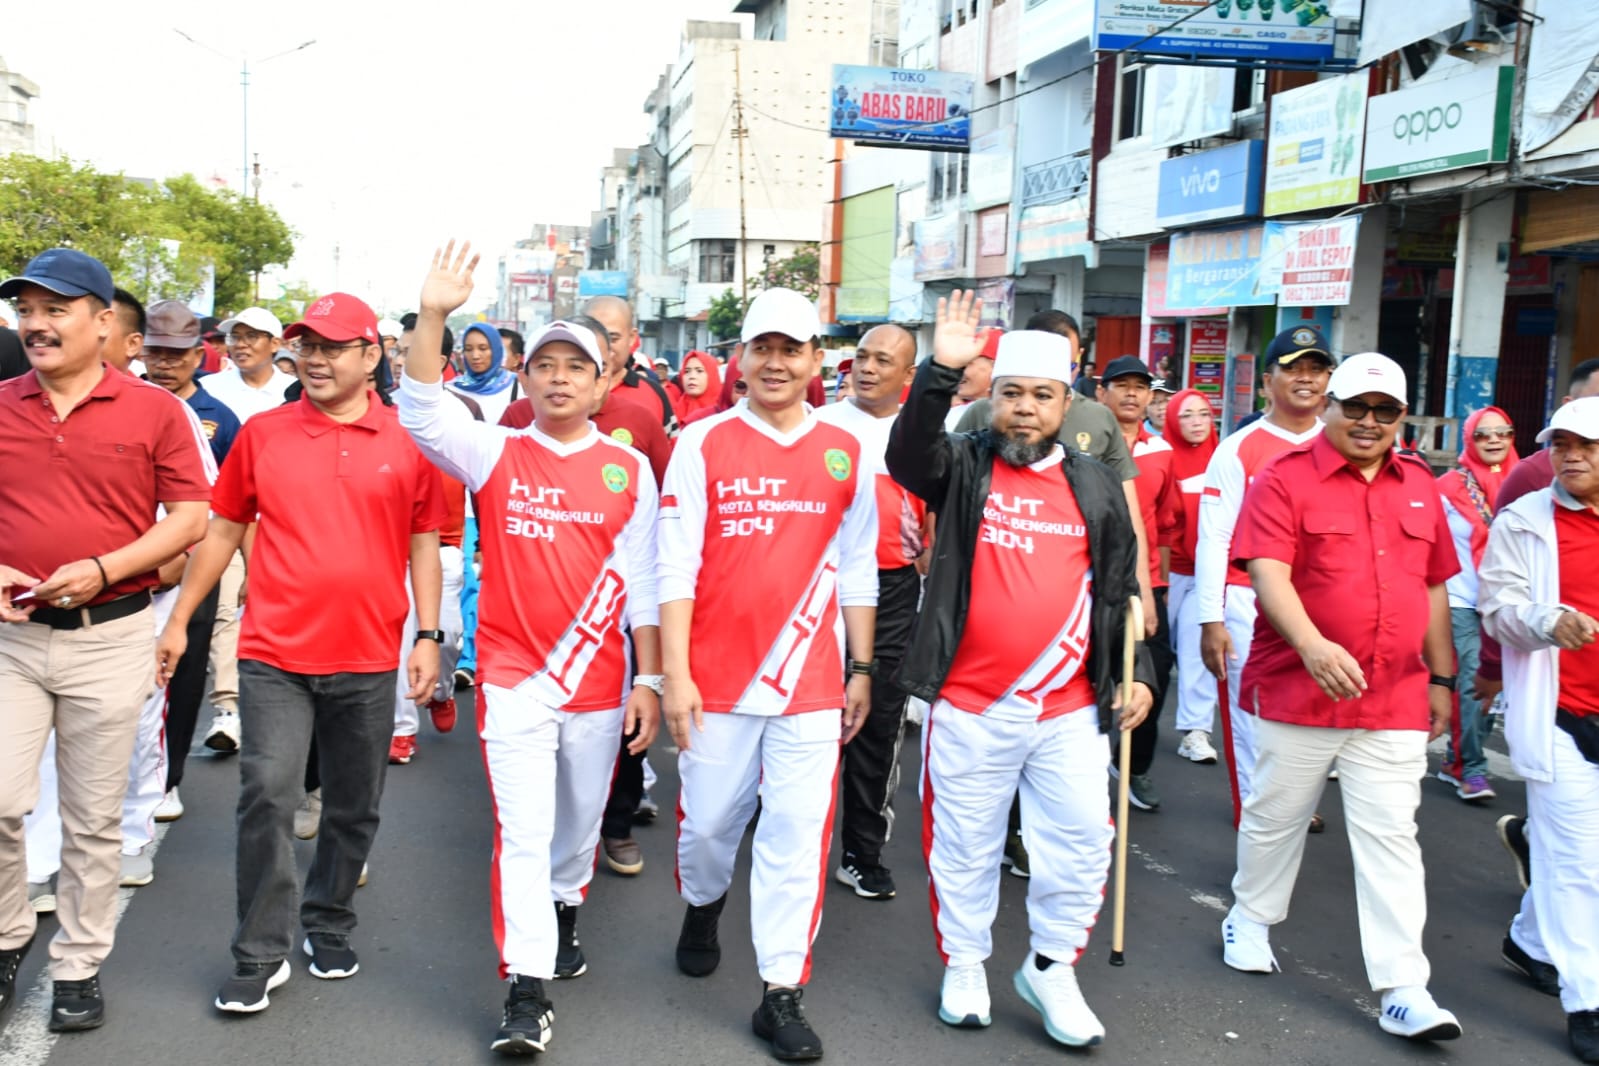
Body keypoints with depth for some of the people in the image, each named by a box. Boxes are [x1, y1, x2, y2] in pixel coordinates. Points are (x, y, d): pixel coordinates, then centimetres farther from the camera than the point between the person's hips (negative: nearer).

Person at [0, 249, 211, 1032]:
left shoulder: (153, 409, -3)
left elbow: (191, 517, -4)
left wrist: (102, 570, -15)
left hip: (111, 636, -2)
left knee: (93, 820, 8)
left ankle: (79, 965, 24)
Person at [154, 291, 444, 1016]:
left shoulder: (408, 442, 1)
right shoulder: (262, 433, 3)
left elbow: (423, 544, 5)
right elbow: (223, 530, 10)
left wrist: (428, 636, 0)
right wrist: (179, 620, 10)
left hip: (368, 659, 0)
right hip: (274, 655, 0)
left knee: (353, 809, 12)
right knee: (267, 796, -7)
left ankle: (328, 924, 33)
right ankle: (260, 956, 8)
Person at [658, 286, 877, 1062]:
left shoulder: (845, 455, 4)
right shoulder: (702, 443, -3)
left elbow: (858, 570, 10)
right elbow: (675, 567, -6)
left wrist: (861, 669, 9)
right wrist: (674, 673, -10)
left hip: (810, 679, 1)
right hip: (717, 676, -1)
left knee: (798, 834, 1)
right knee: (709, 819, 14)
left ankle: (781, 992, 13)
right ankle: (703, 906, 46)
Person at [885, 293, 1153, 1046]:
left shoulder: (1096, 488, 8)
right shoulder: (963, 467, 0)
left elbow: (1121, 591, 14)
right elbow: (907, 455, -23)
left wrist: (1137, 673, 5)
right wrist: (941, 372, -35)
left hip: (1070, 708, 2)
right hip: (968, 705, -2)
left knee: (1082, 844, 4)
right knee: (964, 847, 11)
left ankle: (1051, 968, 26)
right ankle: (964, 964, 31)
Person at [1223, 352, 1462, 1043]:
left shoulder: (1419, 486, 11)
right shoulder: (1284, 478, -6)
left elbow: (1432, 588, 17)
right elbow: (1267, 573, -17)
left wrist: (1441, 677, 17)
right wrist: (1312, 644, -31)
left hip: (1395, 701, 3)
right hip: (1296, 692, -3)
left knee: (1390, 836, 2)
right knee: (1276, 816, 13)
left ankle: (1403, 990, 6)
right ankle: (1250, 920, 36)